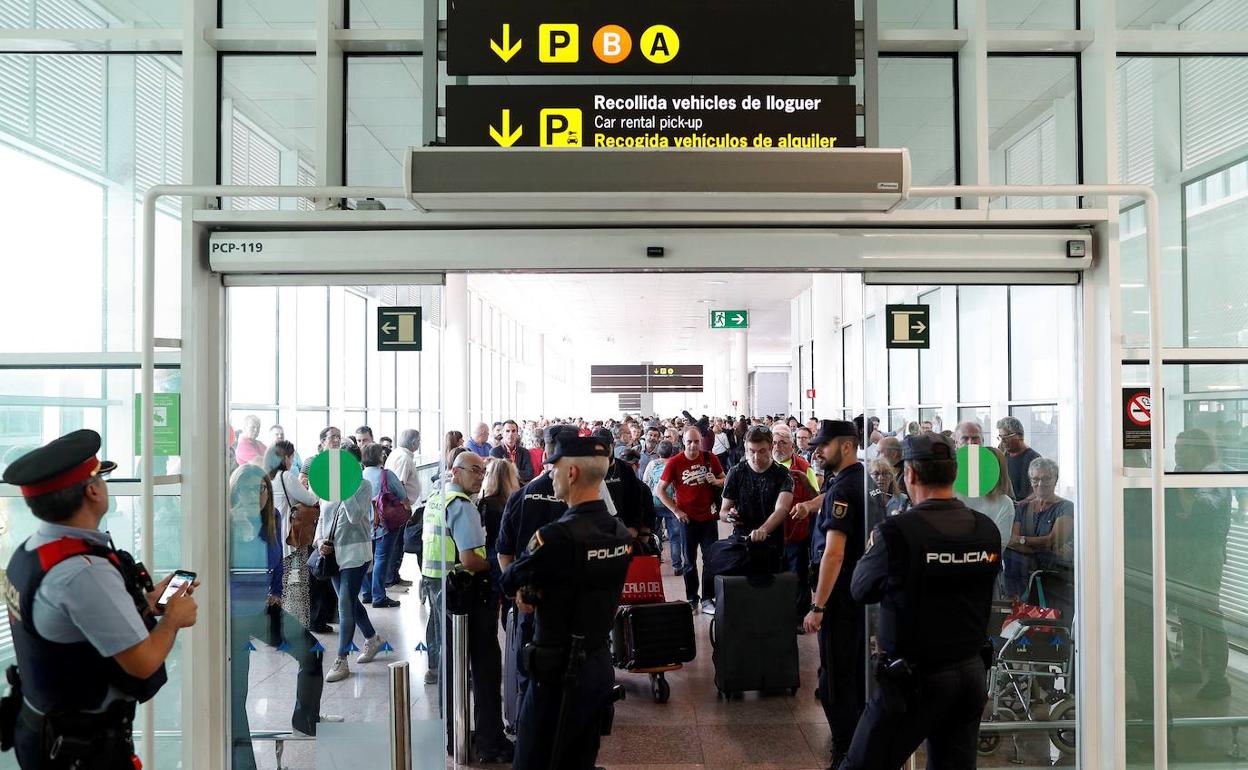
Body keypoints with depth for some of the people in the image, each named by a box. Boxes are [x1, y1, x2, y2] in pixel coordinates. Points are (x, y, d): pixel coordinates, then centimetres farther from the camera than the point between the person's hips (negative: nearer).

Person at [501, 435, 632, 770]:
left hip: (559, 671, -7)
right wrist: (535, 590, -5)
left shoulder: (556, 536, -24)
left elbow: (508, 581, -10)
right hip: (600, 664, 7)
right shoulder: (621, 532, 1)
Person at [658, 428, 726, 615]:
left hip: (708, 517, 2)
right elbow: (660, 490, -4)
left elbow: (724, 480, 12)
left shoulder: (710, 458, -1)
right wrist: (676, 510, -9)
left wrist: (716, 481, -11)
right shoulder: (675, 462, -8)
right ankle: (692, 599, 23)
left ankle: (707, 599, 16)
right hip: (687, 519, -2)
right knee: (690, 561, 10)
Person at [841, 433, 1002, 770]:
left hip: (916, 680, -6)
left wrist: (872, 549, 15)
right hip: (972, 674, 6)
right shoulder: (988, 529, -1)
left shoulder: (895, 532, -19)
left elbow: (861, 590, -6)